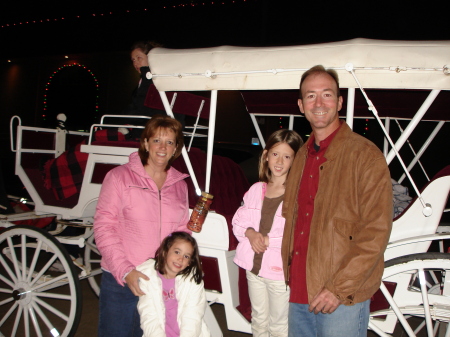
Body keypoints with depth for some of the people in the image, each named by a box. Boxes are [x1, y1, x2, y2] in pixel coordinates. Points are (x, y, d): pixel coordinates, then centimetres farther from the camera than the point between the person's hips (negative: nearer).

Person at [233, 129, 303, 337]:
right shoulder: (257, 189, 3)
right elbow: (239, 220, 10)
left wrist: (269, 240, -21)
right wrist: (250, 233, -10)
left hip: (281, 271, -5)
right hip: (254, 267, 6)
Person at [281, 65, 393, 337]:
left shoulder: (365, 154, -11)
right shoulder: (302, 156, 10)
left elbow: (376, 232, -15)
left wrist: (339, 288, -17)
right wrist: (288, 271, 10)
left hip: (343, 299, -6)